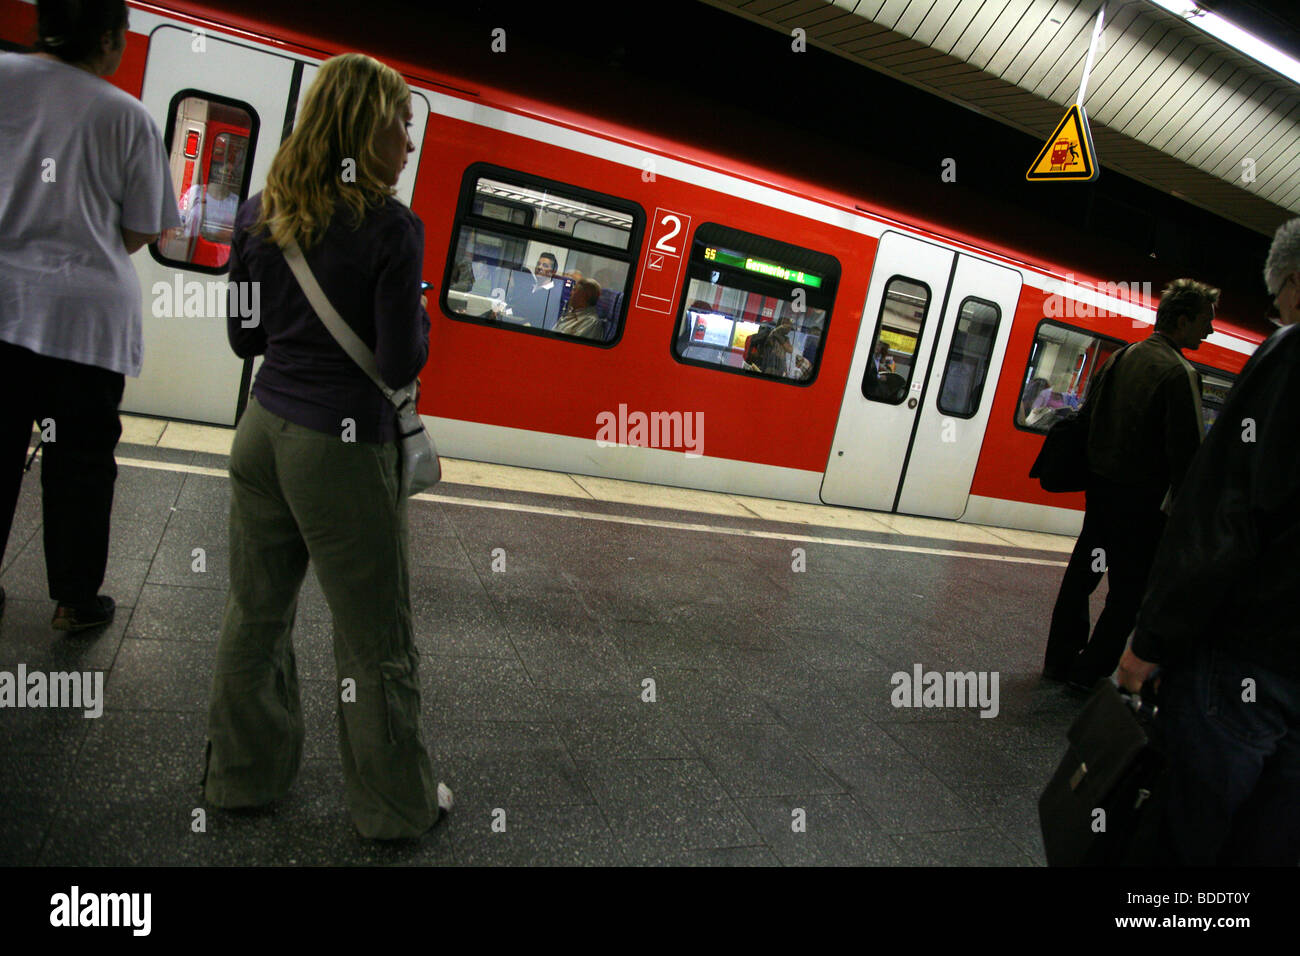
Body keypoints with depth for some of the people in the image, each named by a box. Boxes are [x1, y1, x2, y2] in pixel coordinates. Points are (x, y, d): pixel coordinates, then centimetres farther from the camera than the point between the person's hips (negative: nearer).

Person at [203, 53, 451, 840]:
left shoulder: (261, 214, 6)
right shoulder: (390, 227, -13)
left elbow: (245, 338, 11)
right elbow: (402, 363, -14)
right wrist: (420, 315, 4)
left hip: (265, 430, 7)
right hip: (344, 446, -6)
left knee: (256, 614, 18)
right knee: (375, 640, 7)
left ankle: (243, 774, 37)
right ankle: (397, 806, 25)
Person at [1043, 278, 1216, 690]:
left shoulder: (1119, 358, 7)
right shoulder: (1179, 373, -17)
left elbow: (1092, 419, 13)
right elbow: (1186, 452, -20)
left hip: (1100, 485, 8)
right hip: (1141, 498, -8)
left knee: (1082, 572, 15)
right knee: (1130, 588, 4)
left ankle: (1060, 660, 25)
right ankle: (1090, 672, 10)